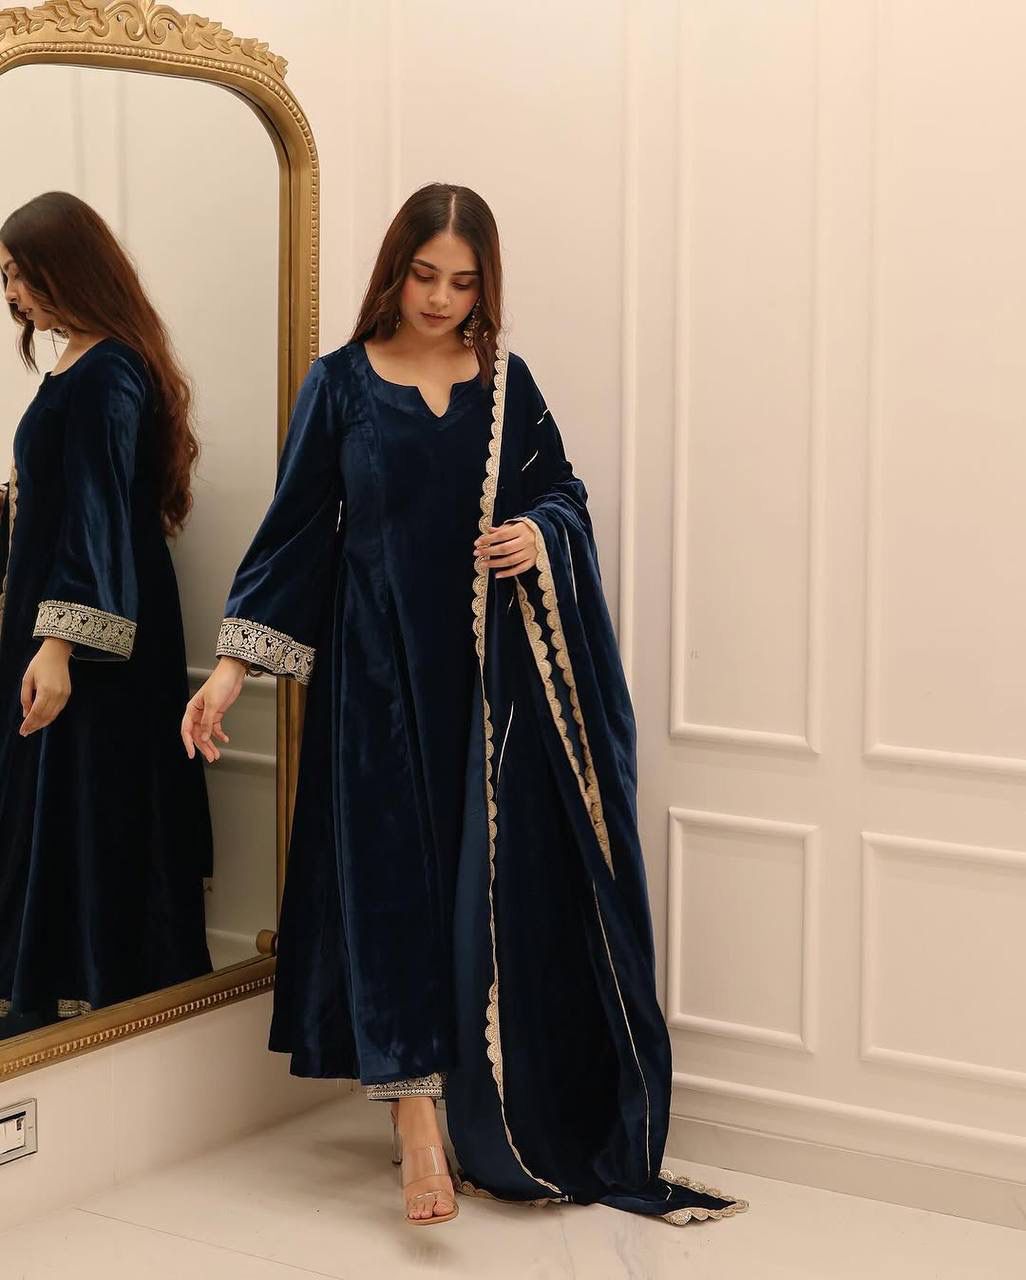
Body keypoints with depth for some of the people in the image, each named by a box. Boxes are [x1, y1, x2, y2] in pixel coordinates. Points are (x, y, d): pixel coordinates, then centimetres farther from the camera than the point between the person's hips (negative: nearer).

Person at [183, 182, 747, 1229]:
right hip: (380, 669, -2)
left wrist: (541, 533, -12)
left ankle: (485, 1112, 17)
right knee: (393, 871, -6)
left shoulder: (507, 384, 7)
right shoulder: (341, 384, 2)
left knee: (499, 880, 4)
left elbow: (561, 488, 12)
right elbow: (294, 527, 1)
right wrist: (233, 664, -4)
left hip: (491, 671, 2)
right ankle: (416, 1119, -6)